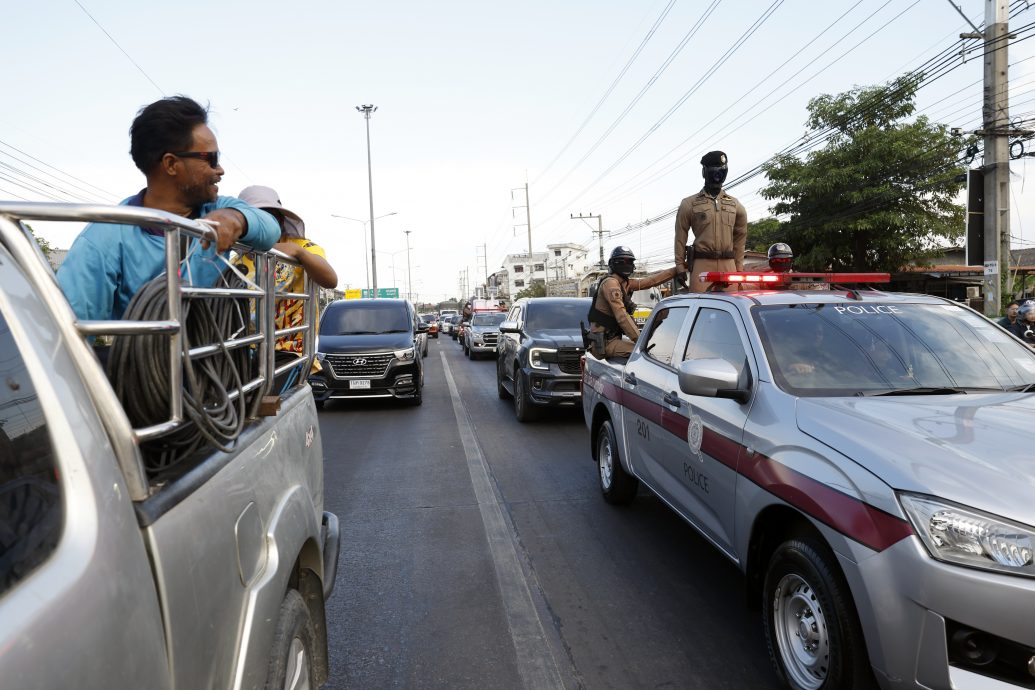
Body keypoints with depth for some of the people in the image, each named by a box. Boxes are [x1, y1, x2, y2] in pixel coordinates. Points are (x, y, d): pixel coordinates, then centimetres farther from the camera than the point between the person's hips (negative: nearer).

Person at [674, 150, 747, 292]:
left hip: (728, 265, 3)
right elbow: (680, 237, 6)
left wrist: (739, 265, 16)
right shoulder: (689, 204, 6)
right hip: (702, 264, -3)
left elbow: (740, 236, 21)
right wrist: (680, 267, 2)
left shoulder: (735, 205, 16)